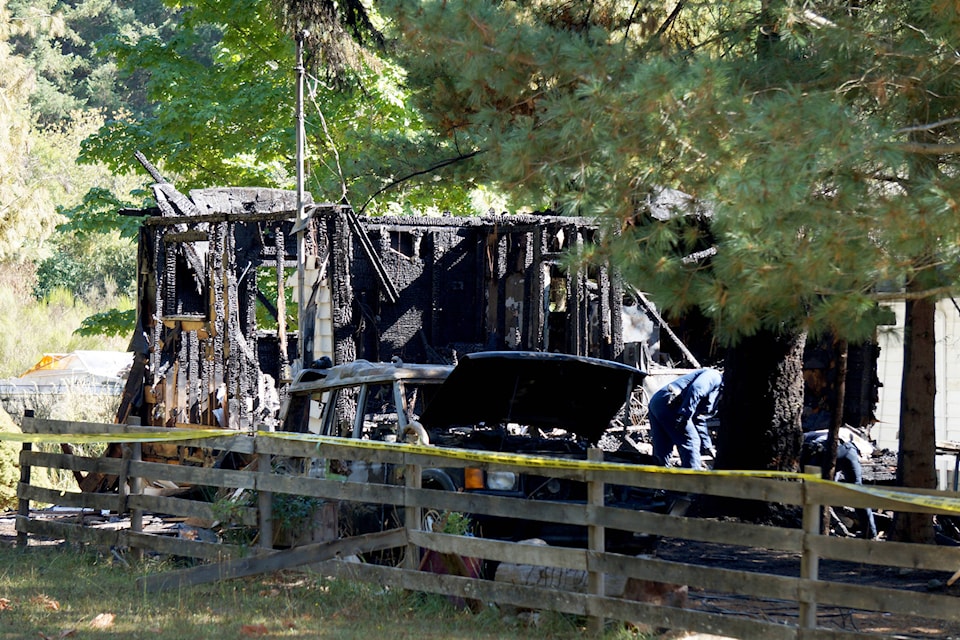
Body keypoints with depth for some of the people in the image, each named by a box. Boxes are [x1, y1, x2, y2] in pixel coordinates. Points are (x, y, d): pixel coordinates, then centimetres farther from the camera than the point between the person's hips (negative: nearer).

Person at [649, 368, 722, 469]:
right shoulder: (714, 377, -1)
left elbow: (699, 423, 37)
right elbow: (695, 390, -20)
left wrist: (707, 446, 36)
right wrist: (685, 416, -25)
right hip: (668, 403, -11)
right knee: (690, 442, -7)